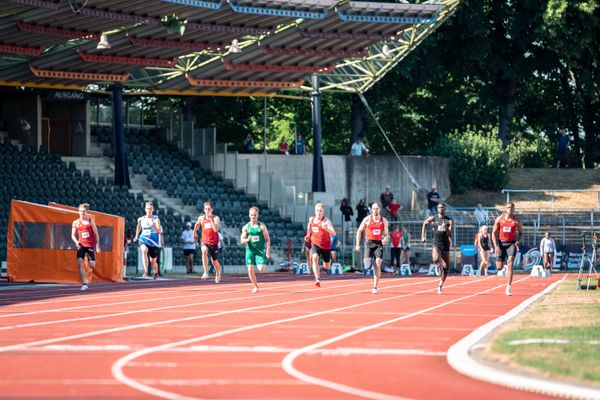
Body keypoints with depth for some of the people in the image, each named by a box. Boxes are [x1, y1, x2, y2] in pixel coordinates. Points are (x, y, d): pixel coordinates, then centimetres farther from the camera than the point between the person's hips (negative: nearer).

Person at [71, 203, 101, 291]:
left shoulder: (91, 221, 1)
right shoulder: (76, 223, 5)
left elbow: (96, 234, 3)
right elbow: (73, 235, 11)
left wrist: (97, 245, -4)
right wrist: (76, 241, -10)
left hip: (90, 245, -1)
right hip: (81, 245, 1)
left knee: (92, 265, -3)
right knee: (80, 262, -19)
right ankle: (84, 283, -17)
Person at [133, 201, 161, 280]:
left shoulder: (156, 219, -7)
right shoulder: (141, 219, 3)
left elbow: (159, 232, -17)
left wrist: (154, 226, -34)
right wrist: (136, 236, 29)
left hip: (153, 241, -1)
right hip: (144, 239, 1)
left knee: (153, 262, 9)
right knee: (144, 250, -34)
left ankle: (156, 272, 45)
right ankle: (146, 272, -44)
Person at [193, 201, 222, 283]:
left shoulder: (216, 218, -8)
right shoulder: (201, 218, 2)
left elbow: (216, 229, -24)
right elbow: (197, 224, 25)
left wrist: (211, 220, -29)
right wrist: (195, 233, 34)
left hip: (214, 242, -1)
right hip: (204, 241, 1)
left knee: (215, 262, 11)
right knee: (204, 250, -35)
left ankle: (218, 275, 44)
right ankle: (206, 273, -42)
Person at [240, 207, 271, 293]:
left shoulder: (262, 226, 0)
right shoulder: (246, 227, 4)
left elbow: (267, 240, 1)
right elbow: (242, 241, 0)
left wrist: (268, 252, -7)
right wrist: (247, 239, -25)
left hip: (260, 250, -2)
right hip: (250, 250, 2)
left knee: (261, 269, -14)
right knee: (250, 270, -6)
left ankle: (264, 265, 24)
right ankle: (256, 287, 11)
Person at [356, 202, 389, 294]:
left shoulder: (384, 221, 7)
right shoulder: (367, 219, 3)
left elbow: (386, 234, 14)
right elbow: (359, 231, 9)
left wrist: (385, 239, -11)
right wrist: (357, 244, 5)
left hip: (379, 243, 0)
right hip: (369, 242, 0)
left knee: (378, 265, -10)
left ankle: (375, 287, -8)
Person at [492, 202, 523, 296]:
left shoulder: (516, 220, -2)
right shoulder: (500, 219, -1)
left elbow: (521, 233, 9)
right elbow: (494, 233, 1)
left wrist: (519, 242, -12)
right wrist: (496, 246, -10)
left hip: (511, 243, -1)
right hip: (501, 243, 1)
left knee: (510, 263, -22)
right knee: (499, 268, 2)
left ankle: (508, 288, -24)